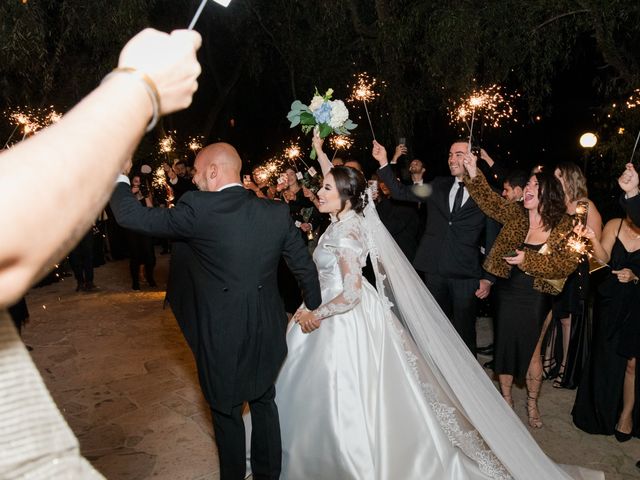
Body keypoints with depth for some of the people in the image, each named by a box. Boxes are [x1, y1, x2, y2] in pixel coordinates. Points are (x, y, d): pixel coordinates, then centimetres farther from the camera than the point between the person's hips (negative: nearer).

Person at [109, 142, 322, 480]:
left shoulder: (198, 209, -18)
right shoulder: (277, 212, -3)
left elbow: (131, 217, -11)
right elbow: (305, 266, 3)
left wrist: (118, 177, 7)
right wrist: (314, 310, 18)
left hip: (221, 335, -4)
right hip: (267, 332, 5)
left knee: (227, 413, 18)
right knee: (264, 404, 23)